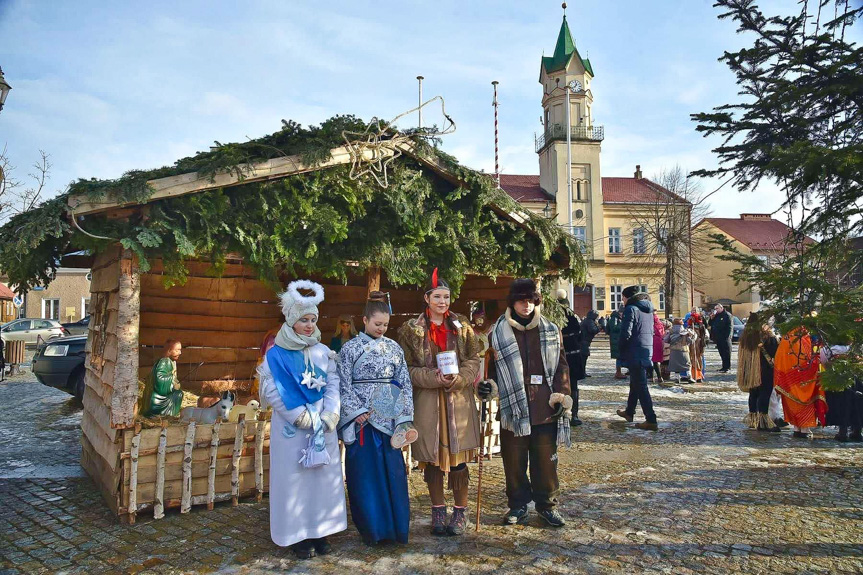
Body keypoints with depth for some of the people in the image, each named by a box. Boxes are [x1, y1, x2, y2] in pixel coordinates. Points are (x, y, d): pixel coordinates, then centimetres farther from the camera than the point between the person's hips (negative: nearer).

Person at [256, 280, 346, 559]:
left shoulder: (323, 352, 6)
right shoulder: (276, 354, -5)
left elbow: (333, 384, 5)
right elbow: (271, 390, -10)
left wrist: (331, 413, -9)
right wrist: (298, 415, -14)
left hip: (322, 424, 4)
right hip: (291, 426, -3)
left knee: (324, 476, 8)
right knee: (294, 479, 2)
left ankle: (321, 532, 21)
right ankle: (298, 536, 14)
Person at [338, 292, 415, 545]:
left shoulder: (394, 348, 8)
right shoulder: (350, 348, 0)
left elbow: (405, 384, 8)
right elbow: (344, 385, -3)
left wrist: (405, 418, 1)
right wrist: (358, 411, -12)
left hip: (389, 418, 3)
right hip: (361, 419, -2)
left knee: (392, 472, 3)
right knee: (364, 474, 2)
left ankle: (394, 526, 16)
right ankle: (371, 528, 15)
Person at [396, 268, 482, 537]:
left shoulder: (462, 326, 8)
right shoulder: (411, 329, 2)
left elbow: (474, 360, 6)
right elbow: (407, 368, -1)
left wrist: (460, 378, -13)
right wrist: (433, 378, -15)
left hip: (459, 401, 1)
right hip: (427, 402, -1)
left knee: (458, 458, 3)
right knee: (432, 458, 6)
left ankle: (460, 511, 18)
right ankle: (438, 511, 22)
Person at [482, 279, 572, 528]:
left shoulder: (551, 331, 7)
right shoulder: (498, 333, 2)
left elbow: (561, 366, 9)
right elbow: (493, 367, 10)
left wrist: (561, 397, 0)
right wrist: (489, 385, -9)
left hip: (545, 409, 1)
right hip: (512, 408, -1)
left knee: (546, 459, 9)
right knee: (514, 461, 8)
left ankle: (547, 504, 27)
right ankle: (518, 505, 25)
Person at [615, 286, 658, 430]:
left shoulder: (631, 309, -12)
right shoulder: (648, 309, 14)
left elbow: (626, 333, -17)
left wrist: (621, 352, -4)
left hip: (635, 353, -9)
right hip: (647, 350, 9)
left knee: (640, 386, -6)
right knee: (635, 382, 21)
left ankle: (651, 421, -7)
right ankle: (629, 412, 36)